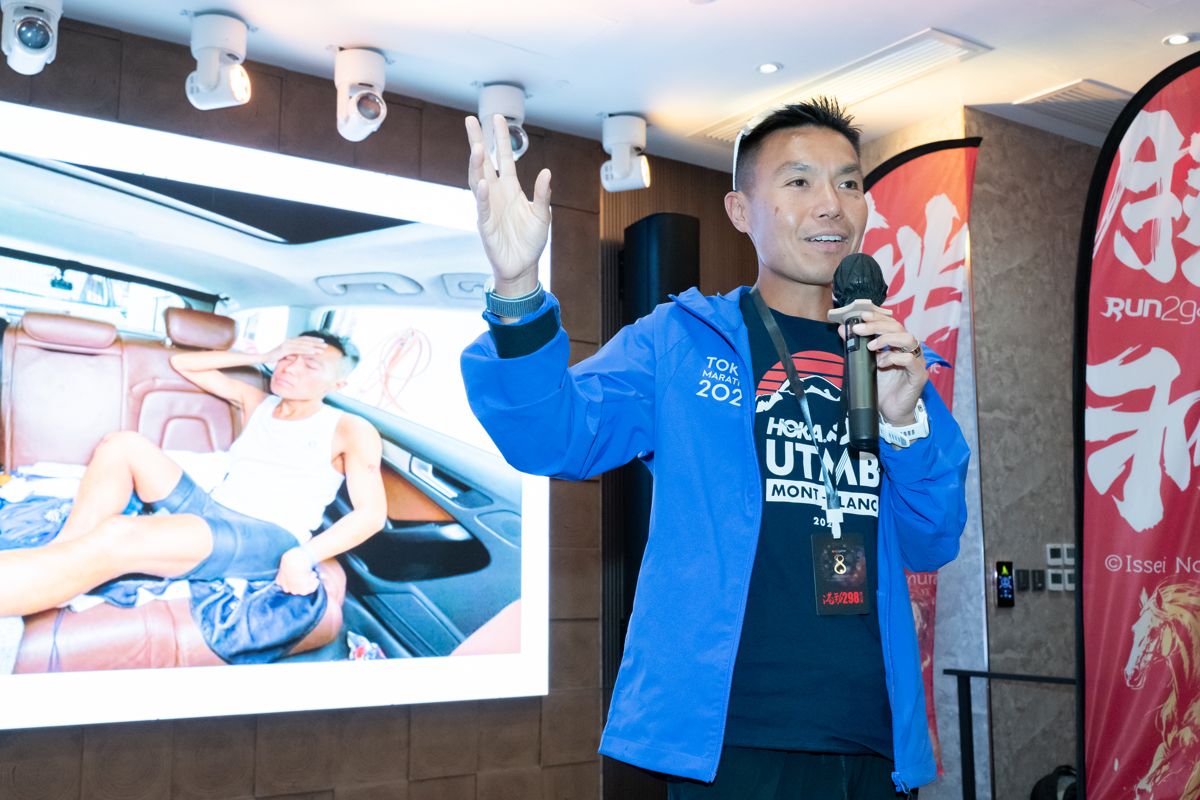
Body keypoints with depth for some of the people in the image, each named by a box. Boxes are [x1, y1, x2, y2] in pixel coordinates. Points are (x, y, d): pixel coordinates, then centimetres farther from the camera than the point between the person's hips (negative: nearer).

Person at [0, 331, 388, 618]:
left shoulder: (349, 430, 3)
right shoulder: (257, 403, 22)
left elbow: (372, 514, -7)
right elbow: (183, 362, 24)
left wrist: (304, 556, -21)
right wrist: (263, 356, 15)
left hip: (267, 540, -7)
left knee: (115, 538, -33)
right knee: (124, 444, -12)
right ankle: (57, 556, -24)